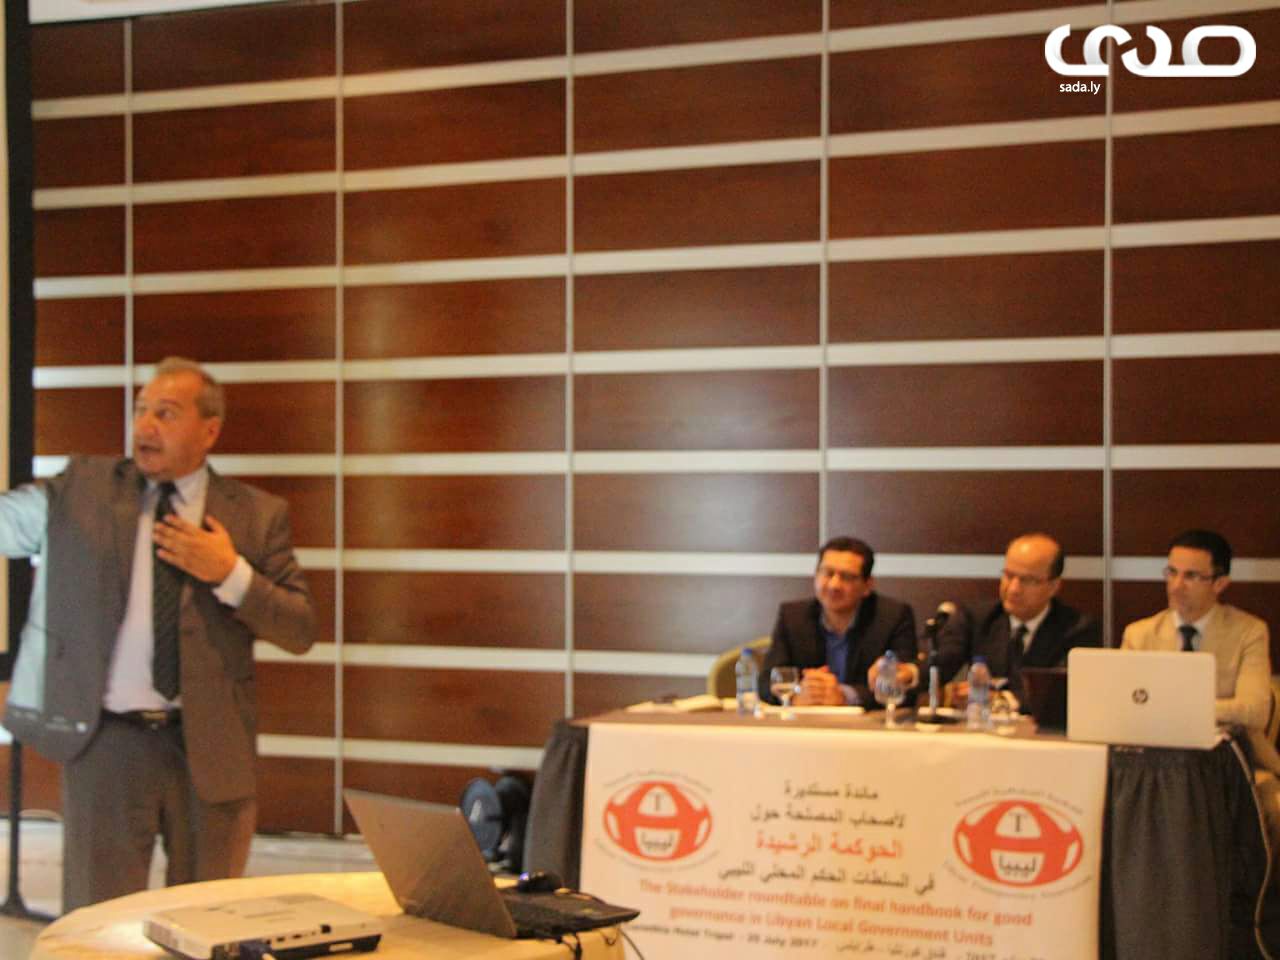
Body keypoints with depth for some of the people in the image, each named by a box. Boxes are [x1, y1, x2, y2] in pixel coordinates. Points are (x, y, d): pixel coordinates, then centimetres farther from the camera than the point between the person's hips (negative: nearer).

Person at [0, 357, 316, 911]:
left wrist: (231, 574, -13)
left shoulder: (258, 514, 3)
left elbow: (300, 631, 0)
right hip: (104, 740, 0)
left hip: (210, 746, 1)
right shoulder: (81, 489, 5)